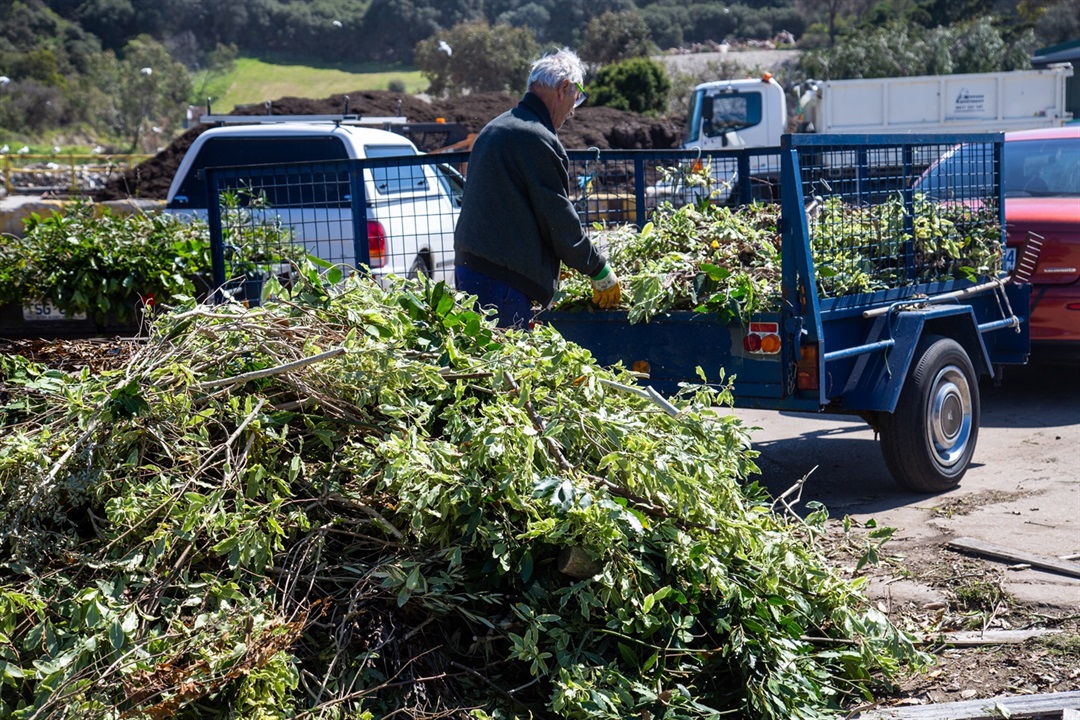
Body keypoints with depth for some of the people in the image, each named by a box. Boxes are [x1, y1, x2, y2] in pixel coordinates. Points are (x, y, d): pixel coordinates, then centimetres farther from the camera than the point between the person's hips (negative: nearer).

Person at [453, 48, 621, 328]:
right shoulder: (538, 140, -13)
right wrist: (600, 271, 1)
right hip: (501, 280, -10)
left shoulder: (494, 129, 18)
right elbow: (559, 219, -11)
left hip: (468, 265, 10)